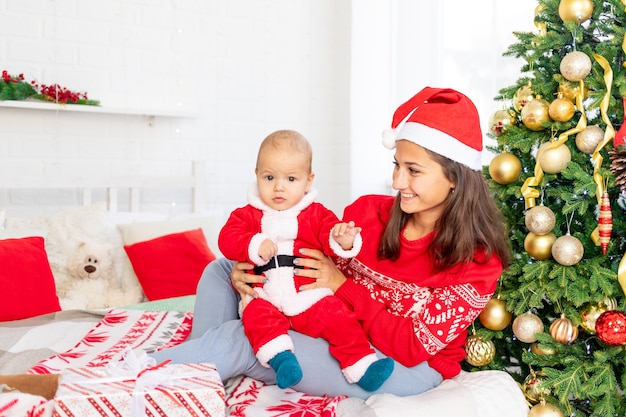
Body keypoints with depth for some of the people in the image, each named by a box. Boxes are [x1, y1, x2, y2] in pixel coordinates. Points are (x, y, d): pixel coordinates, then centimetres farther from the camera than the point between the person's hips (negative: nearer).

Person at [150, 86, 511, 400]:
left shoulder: (478, 260, -15)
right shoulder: (368, 211, -2)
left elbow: (414, 346, -18)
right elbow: (313, 267, 4)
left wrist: (343, 286, -24)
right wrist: (251, 272, -16)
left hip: (405, 369, -6)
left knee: (237, 340, -25)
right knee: (221, 271, -3)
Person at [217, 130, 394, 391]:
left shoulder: (316, 214, 8)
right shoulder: (248, 214, 7)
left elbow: (329, 236, -1)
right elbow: (227, 239, -5)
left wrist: (343, 240, -25)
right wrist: (255, 245, -22)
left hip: (310, 297, 1)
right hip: (265, 297, 0)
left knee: (340, 320, -18)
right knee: (257, 316, -31)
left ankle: (362, 368, -11)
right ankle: (280, 358, -37)